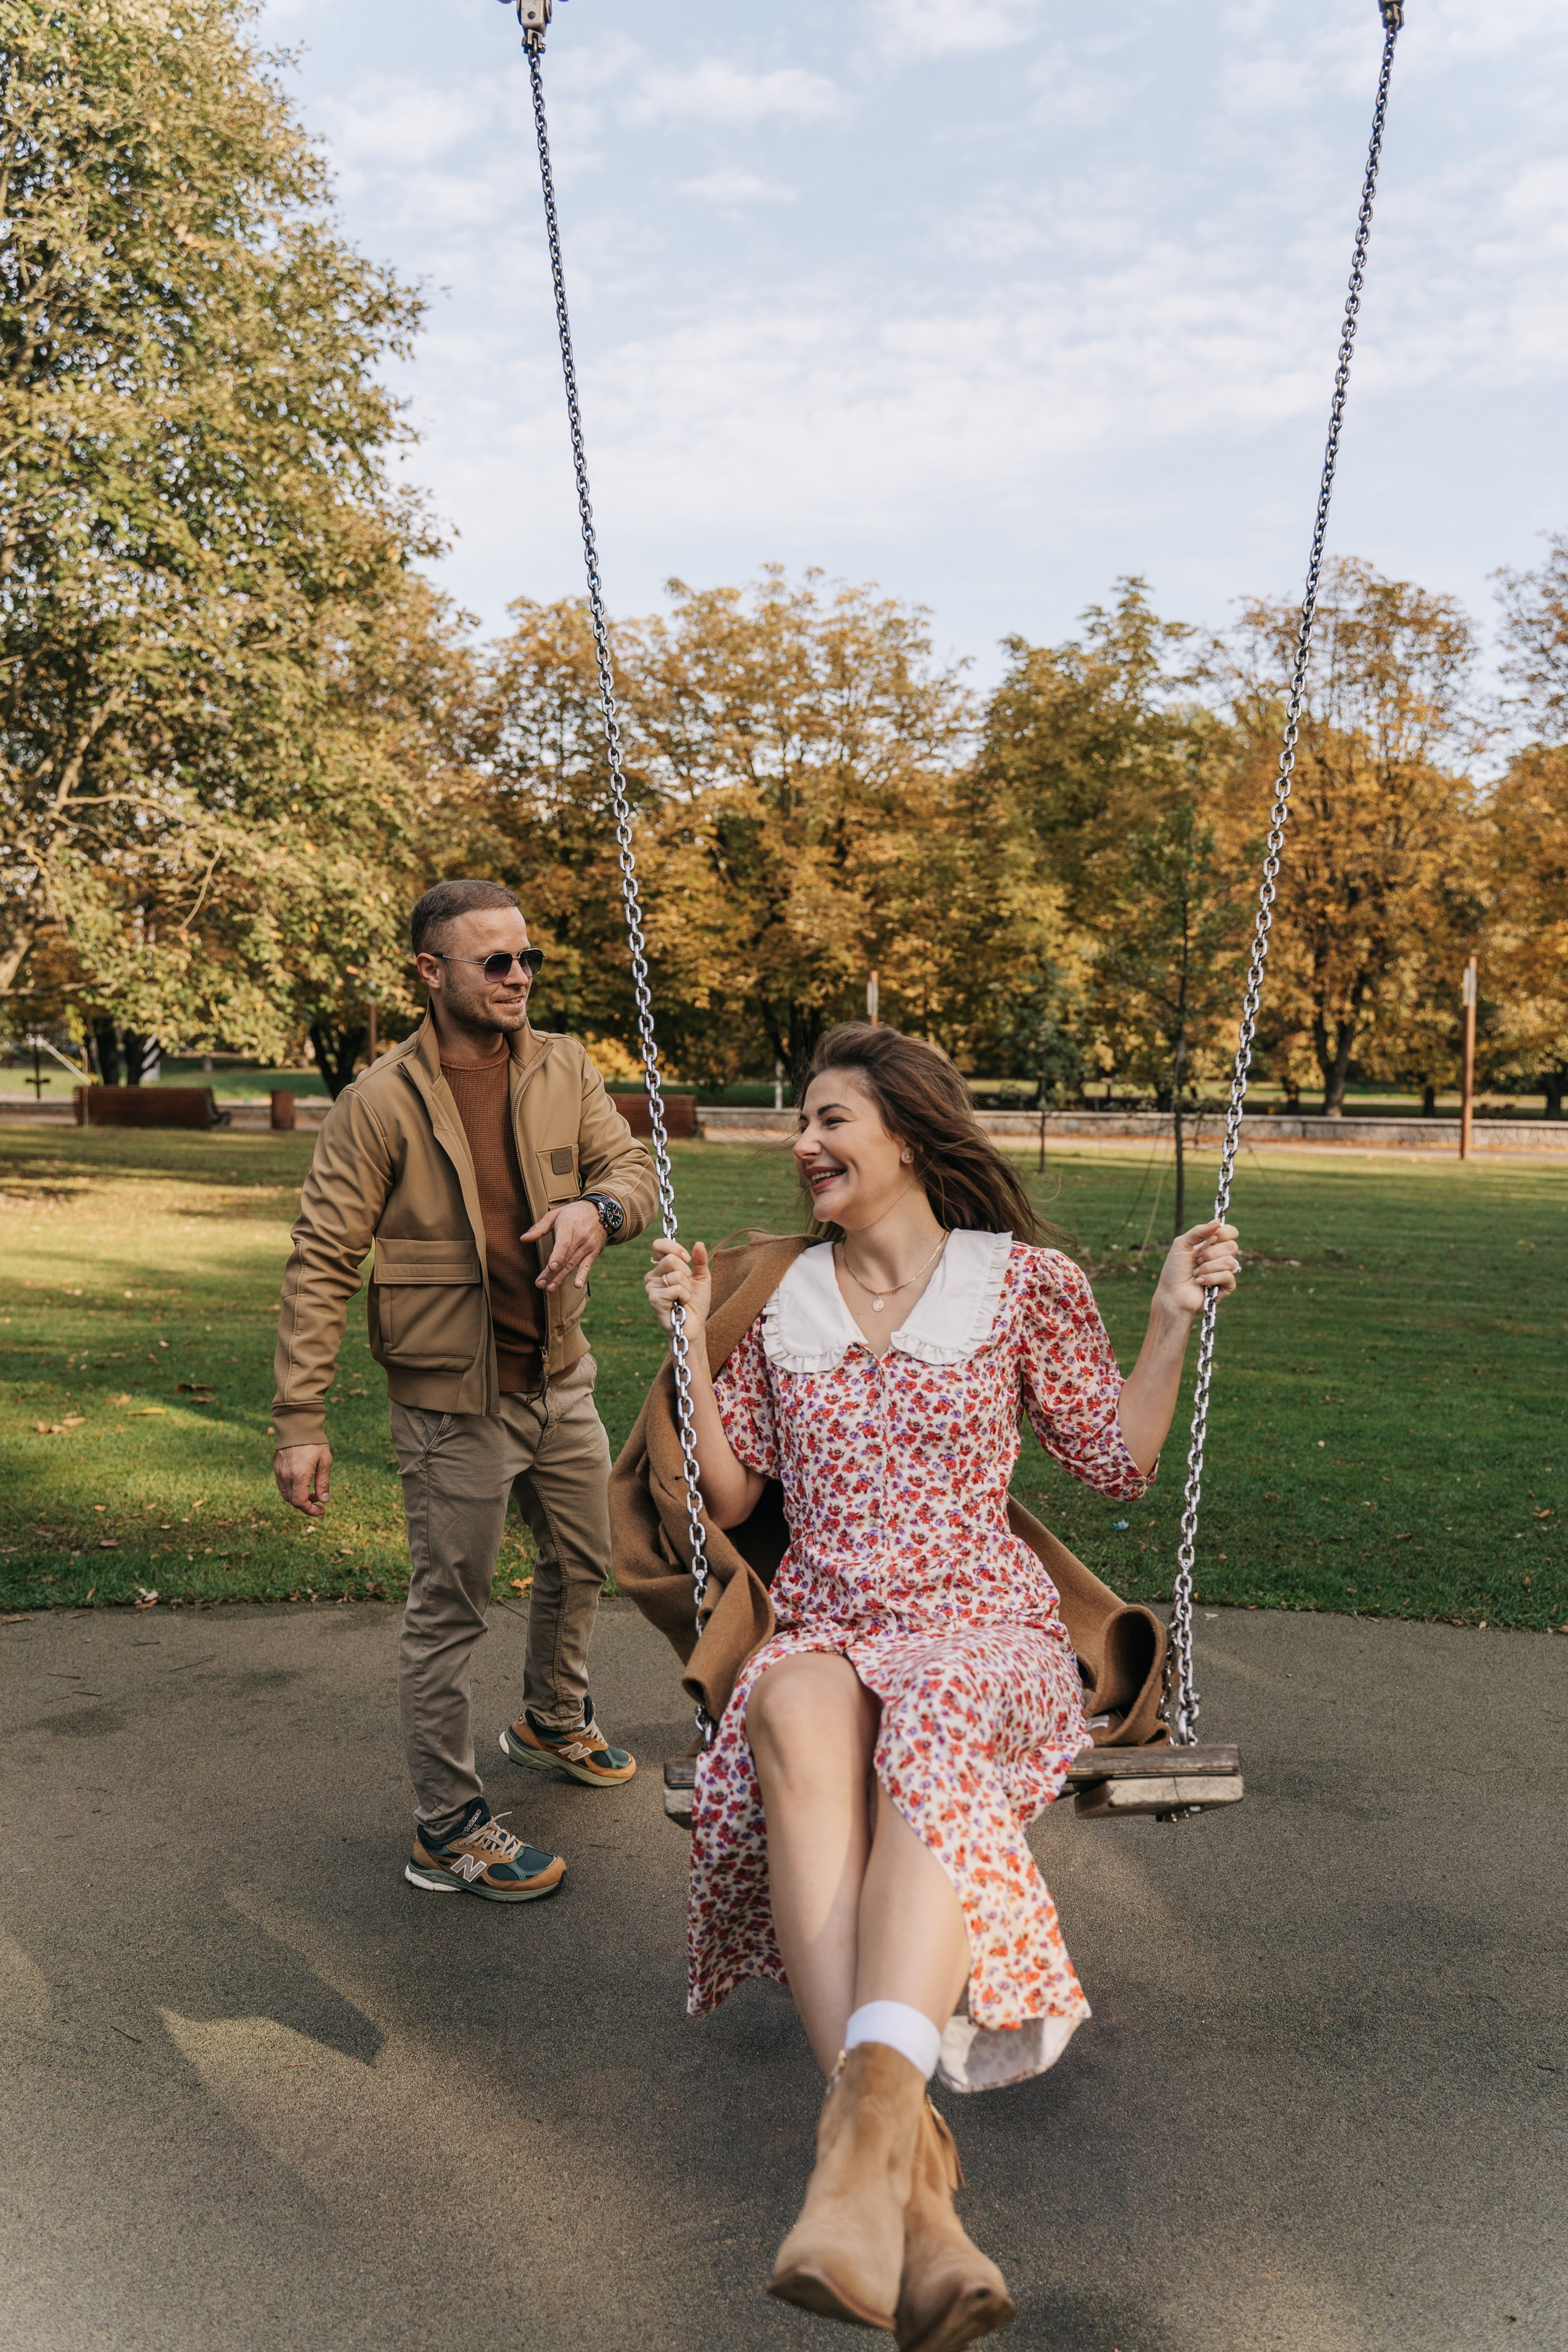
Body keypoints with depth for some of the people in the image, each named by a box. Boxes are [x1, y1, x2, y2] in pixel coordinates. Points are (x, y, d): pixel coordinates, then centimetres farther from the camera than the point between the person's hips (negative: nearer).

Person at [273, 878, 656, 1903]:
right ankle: (449, 1829, 21)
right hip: (455, 1398, -6)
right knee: (450, 1612, 4)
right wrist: (302, 1419, -17)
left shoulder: (563, 1068, 0)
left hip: (560, 1378, 6)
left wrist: (598, 1206, -26)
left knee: (583, 1561, 23)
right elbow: (323, 1263, -13)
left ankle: (554, 1722, 51)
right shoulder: (381, 1102, -15)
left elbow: (633, 1165, 0)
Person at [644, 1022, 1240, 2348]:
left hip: (983, 1630, -1)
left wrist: (1174, 1318, 0)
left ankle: (867, 2132, -55)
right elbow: (727, 1496, 17)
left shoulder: (1023, 1283, 7)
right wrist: (692, 1338, 11)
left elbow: (1119, 1464, 11)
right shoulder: (783, 1302, 15)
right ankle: (908, 2176, -48)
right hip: (825, 1633, 2)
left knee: (931, 1743, -39)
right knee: (794, 1714, -37)